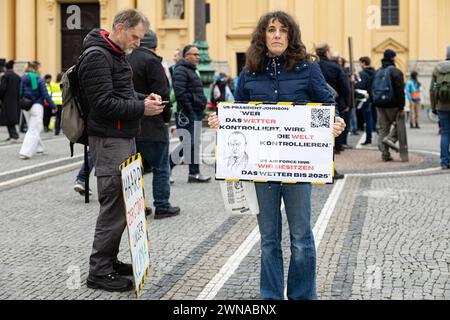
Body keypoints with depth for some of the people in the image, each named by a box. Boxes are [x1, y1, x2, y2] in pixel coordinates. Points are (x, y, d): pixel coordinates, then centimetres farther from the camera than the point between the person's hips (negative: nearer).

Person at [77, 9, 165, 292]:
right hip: (109, 141, -10)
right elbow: (103, 103, -21)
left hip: (124, 138, 10)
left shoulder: (118, 55, 18)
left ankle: (110, 260, 26)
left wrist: (145, 98, 8)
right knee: (114, 206, -7)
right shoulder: (97, 57, -14)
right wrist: (141, 108, -17)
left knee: (122, 203, 14)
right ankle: (99, 272, 2)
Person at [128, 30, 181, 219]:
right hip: (152, 125, -7)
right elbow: (161, 92, -17)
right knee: (161, 168, 2)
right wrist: (167, 115, -2)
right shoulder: (151, 61, -13)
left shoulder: (127, 60, 10)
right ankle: (162, 206, 5)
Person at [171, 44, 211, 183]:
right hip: (186, 114, -10)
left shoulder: (192, 70, 21)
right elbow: (180, 92, -22)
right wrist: (189, 109, -22)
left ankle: (194, 173, 14)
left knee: (195, 144, 10)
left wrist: (201, 109, 18)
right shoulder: (181, 70, -11)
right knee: (188, 144, -11)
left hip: (196, 113, 10)